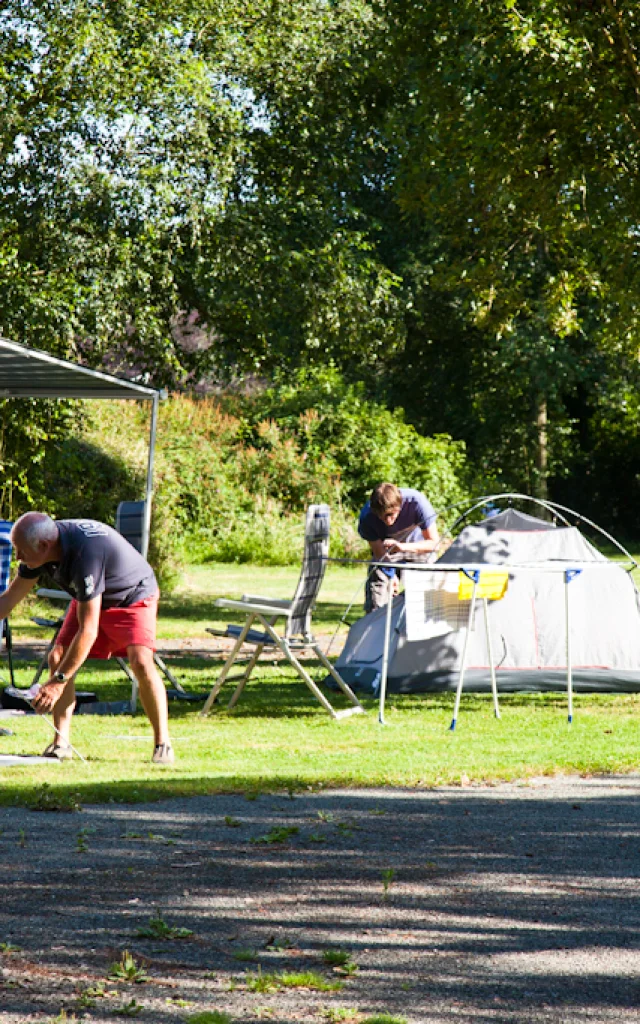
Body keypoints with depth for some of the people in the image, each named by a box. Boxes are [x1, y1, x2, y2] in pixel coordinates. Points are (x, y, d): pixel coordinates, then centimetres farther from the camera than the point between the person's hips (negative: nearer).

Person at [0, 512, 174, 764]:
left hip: (134, 596, -7)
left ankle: (162, 743, -12)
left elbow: (88, 630, -39)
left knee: (140, 661, -26)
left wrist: (58, 681, -37)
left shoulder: (86, 554, -42)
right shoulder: (42, 547, -19)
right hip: (89, 599, 7)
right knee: (58, 656, -10)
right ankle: (61, 742, -5)